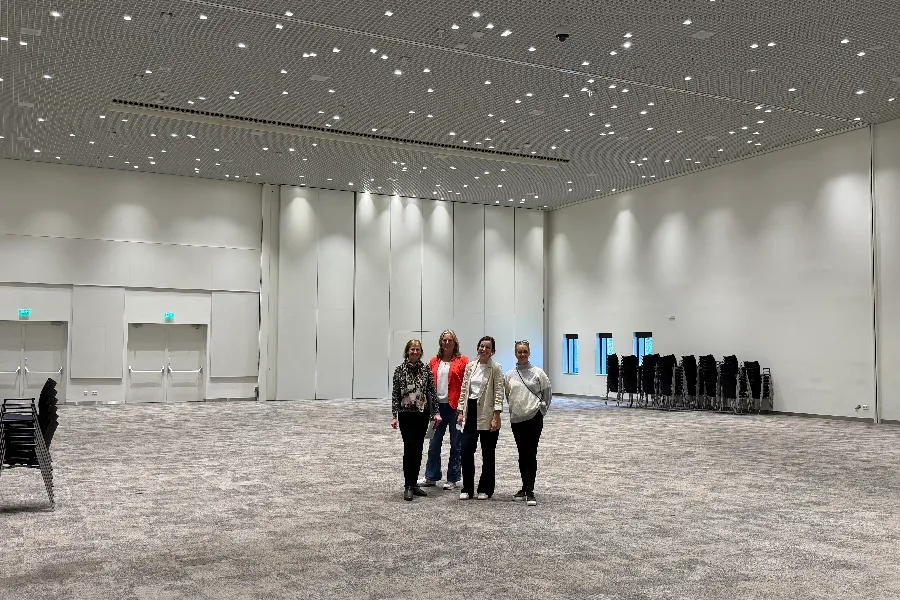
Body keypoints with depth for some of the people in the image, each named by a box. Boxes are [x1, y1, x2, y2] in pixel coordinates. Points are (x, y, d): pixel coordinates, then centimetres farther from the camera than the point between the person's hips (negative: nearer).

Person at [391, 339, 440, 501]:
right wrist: (395, 415, -5)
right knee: (409, 448, -9)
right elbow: (395, 394, -1)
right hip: (406, 414, -3)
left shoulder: (426, 369, 3)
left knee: (418, 449, 8)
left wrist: (436, 412, -3)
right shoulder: (400, 370, -2)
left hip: (423, 413, 3)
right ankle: (408, 486, -4)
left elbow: (432, 391, 3)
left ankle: (413, 483, 18)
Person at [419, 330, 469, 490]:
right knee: (434, 443, 9)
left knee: (455, 444, 6)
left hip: (455, 406, -4)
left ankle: (452, 479, 15)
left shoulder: (462, 361, -2)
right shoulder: (434, 361, 10)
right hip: (437, 405, 4)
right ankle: (431, 477, 19)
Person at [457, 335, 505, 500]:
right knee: (466, 450, -2)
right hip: (471, 412, 4)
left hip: (487, 413, -4)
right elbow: (464, 389, 12)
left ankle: (485, 490, 16)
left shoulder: (496, 369, -5)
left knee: (488, 454, 5)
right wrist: (460, 412, 7)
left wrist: (496, 417, -15)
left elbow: (499, 393, -9)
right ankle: (467, 489, 9)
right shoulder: (470, 366, 9)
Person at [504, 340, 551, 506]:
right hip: (516, 419, 4)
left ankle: (530, 491, -5)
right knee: (522, 455, 11)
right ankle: (525, 488, 21)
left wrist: (541, 410, 1)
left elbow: (546, 393, 4)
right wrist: (513, 409, 8)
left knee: (530, 454, -6)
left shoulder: (538, 373, -3)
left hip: (533, 418, -3)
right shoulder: (509, 375, 5)